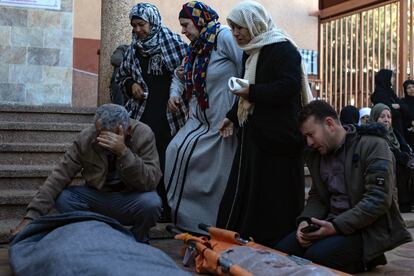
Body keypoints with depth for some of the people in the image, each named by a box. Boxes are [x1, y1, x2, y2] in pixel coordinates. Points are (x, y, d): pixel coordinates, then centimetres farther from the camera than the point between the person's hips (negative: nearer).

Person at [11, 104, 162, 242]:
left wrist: (124, 152, -41)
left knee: (151, 203, -33)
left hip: (131, 200, -2)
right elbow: (59, 176, -17)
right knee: (61, 197, -20)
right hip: (98, 196, 2)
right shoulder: (85, 138, -16)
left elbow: (150, 182, -29)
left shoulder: (143, 135, -20)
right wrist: (32, 216, -25)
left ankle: (136, 242, -1)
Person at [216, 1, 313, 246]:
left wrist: (252, 92, -21)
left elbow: (289, 88, -22)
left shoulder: (282, 49, -10)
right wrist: (233, 117, 13)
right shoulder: (251, 52, 17)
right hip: (255, 135, 9)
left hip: (279, 138, -9)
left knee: (275, 195, -5)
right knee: (247, 191, 11)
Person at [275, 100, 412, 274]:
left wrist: (337, 226, -26)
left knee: (315, 256, -30)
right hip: (333, 223, 7)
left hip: (368, 229, -7)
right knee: (281, 251, -13)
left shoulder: (373, 145, -12)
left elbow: (378, 199, -21)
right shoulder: (316, 154, 11)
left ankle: (361, 260, -1)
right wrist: (305, 220, -6)